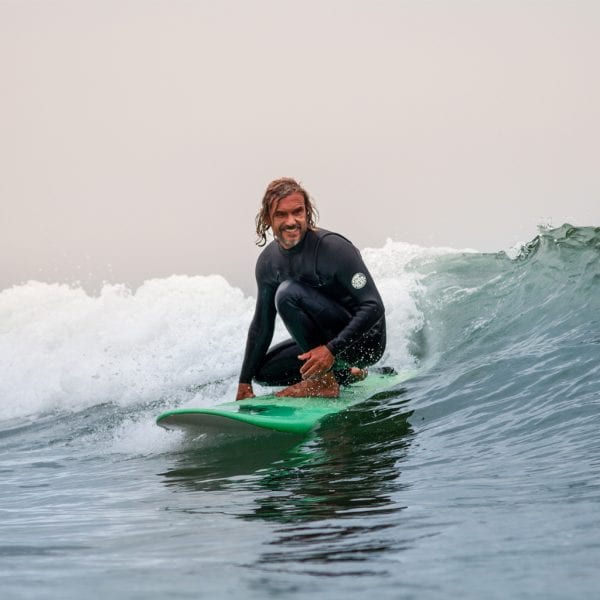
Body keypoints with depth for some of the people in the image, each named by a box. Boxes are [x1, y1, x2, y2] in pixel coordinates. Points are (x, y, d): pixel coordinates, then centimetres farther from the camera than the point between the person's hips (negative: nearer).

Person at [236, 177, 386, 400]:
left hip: (366, 342, -8)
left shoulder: (332, 248, -22)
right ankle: (344, 373, 14)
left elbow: (374, 307, -26)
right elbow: (262, 325, 10)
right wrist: (245, 382, 8)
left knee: (288, 293, -25)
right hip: (329, 338, 8)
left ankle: (324, 382, -18)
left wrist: (331, 349, -35)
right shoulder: (268, 262, 0)